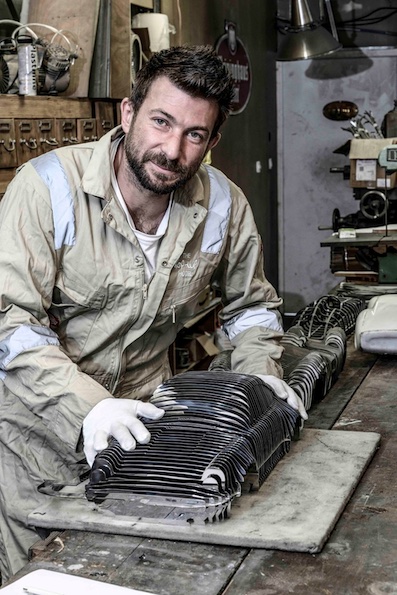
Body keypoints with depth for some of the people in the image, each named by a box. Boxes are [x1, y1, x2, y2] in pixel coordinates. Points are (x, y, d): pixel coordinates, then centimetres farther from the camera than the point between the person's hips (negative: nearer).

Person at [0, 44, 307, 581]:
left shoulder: (224, 205, -7)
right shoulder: (47, 185, -20)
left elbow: (251, 304, 11)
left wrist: (259, 374, -6)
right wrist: (86, 405, -37)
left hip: (142, 420, 4)